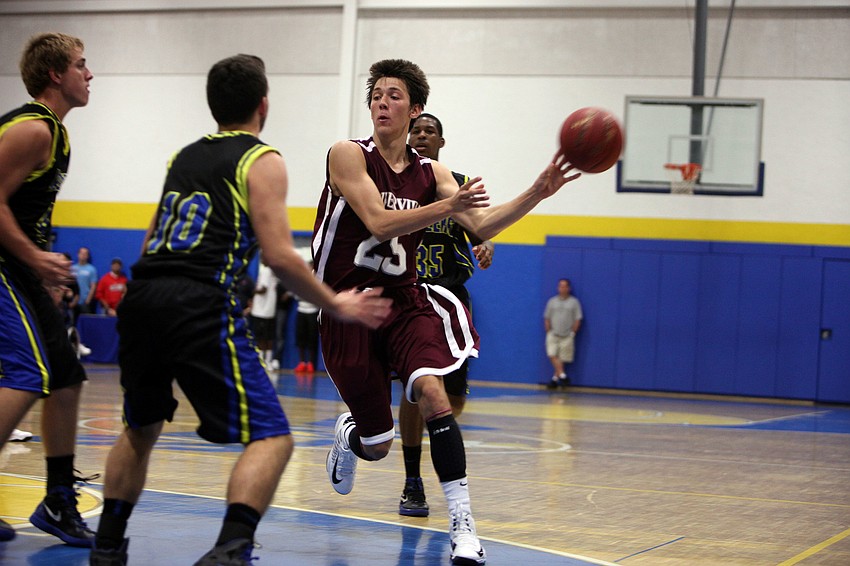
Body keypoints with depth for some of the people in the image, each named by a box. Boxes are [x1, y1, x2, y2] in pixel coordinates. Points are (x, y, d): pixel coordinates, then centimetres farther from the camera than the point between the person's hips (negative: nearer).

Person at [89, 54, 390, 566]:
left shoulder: (183, 156, 23)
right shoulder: (261, 160, 4)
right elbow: (280, 256, -6)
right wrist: (337, 306, 5)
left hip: (142, 295, 7)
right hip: (201, 306, -7)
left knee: (141, 429, 28)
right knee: (271, 438, -5)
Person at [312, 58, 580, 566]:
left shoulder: (431, 174, 5)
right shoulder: (349, 155, -9)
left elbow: (482, 225, -5)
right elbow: (379, 222, -21)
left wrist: (537, 193, -19)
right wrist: (448, 206, -34)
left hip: (406, 301, 3)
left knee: (432, 393, -26)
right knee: (377, 445, 3)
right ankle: (348, 434, 44)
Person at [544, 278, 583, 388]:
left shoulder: (574, 302, 3)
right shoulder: (552, 301, 10)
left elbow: (578, 319, 2)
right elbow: (547, 318, 12)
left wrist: (572, 333, -2)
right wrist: (548, 331, 3)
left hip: (567, 336, -1)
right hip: (553, 334, 1)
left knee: (562, 358, -1)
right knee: (553, 355, -17)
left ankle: (555, 378, 7)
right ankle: (562, 375, -16)